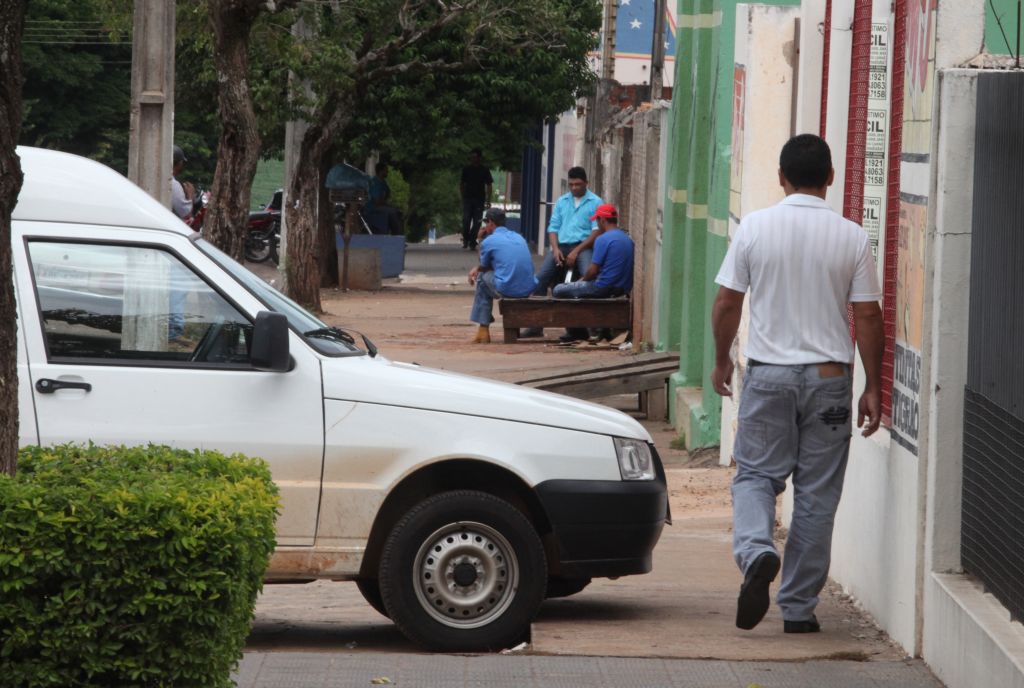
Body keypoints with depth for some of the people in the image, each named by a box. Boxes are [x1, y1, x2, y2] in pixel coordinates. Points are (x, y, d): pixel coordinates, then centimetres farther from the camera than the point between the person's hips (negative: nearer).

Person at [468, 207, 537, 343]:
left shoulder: (488, 241, -1)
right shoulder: (519, 238, 19)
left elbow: (484, 267, 16)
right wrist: (477, 269, 34)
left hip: (507, 290, -6)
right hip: (528, 289, 6)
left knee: (482, 278, 24)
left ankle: (483, 329, 22)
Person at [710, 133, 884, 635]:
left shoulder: (755, 227, -4)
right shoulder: (851, 238, -3)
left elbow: (727, 303, -1)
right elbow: (867, 316, -2)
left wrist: (721, 361, 15)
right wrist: (873, 388, 5)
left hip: (768, 372, 0)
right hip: (829, 376, 0)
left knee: (755, 474, 10)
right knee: (817, 494, 7)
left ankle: (756, 550, -20)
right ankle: (799, 607, 9)